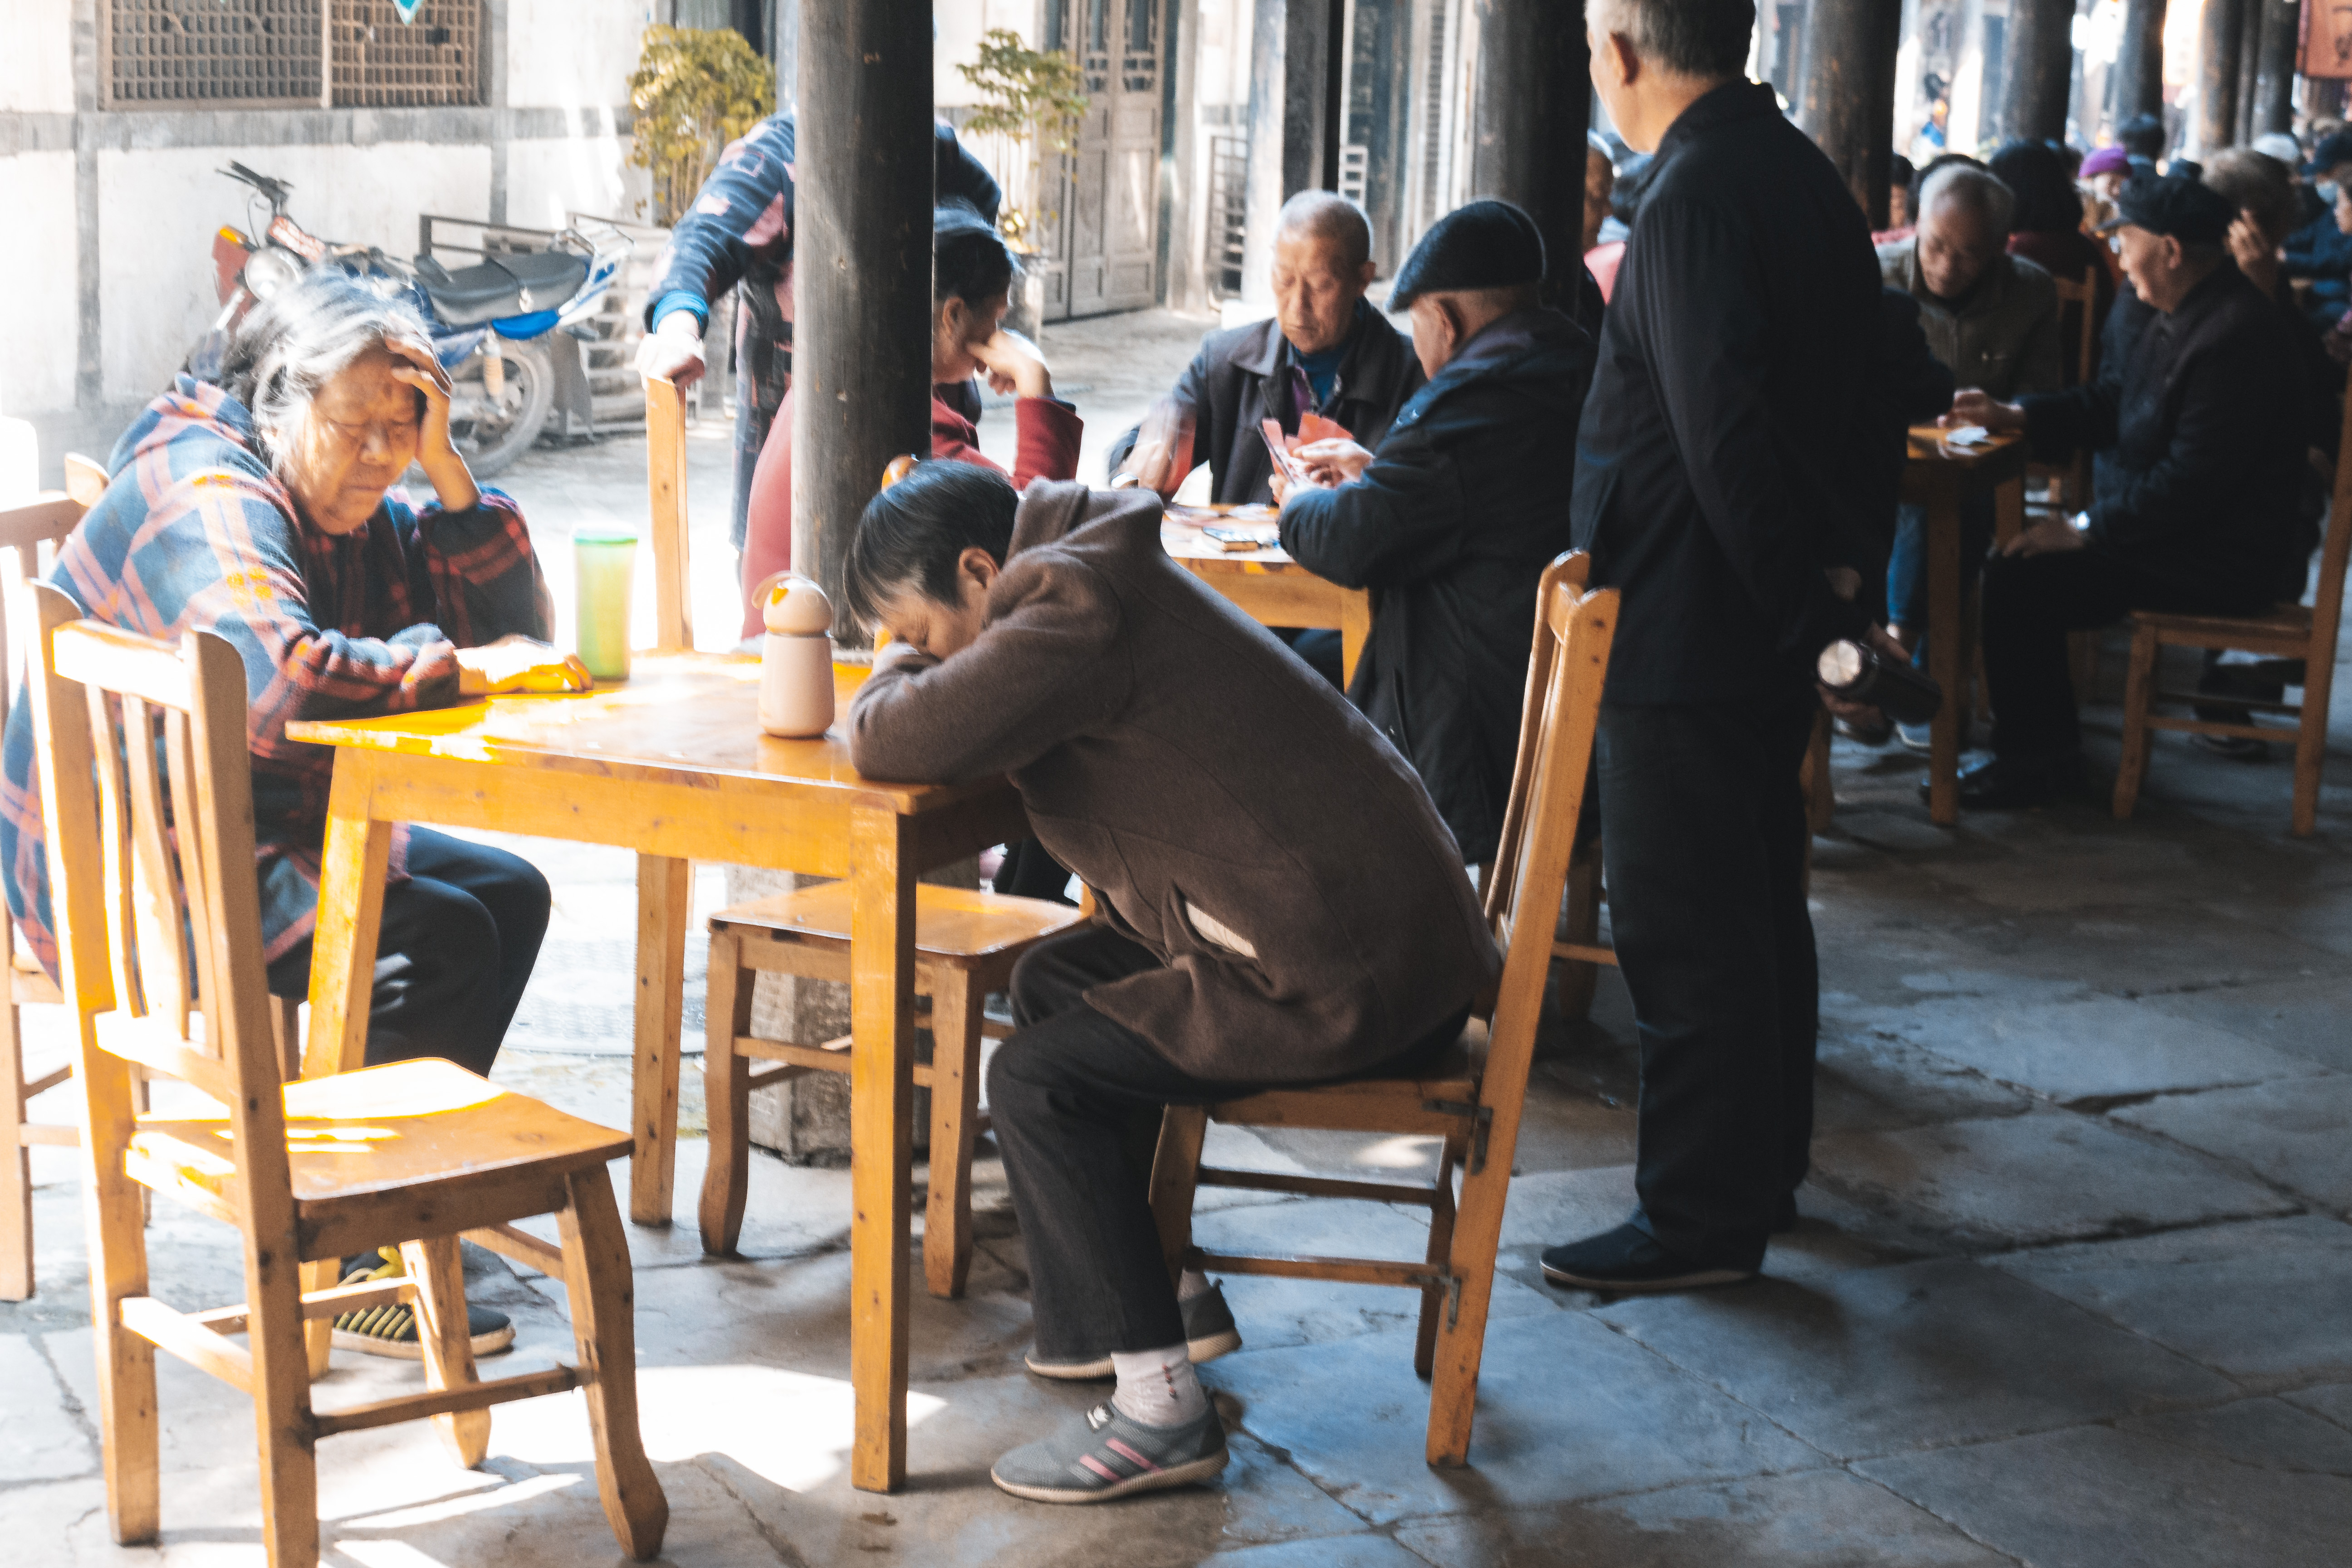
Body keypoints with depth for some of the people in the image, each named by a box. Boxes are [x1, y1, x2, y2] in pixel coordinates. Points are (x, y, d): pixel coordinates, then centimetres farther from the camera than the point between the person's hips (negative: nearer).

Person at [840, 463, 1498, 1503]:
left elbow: (895, 742, -23)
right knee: (1052, 985, 21)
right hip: (1359, 920, 11)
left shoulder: (1076, 609, -18)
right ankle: (1165, 1291, 29)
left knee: (1037, 1079, -10)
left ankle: (1163, 1413, -7)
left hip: (1344, 978, -11)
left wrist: (894, 672, 0)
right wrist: (922, 672, 6)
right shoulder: (1096, 583, 14)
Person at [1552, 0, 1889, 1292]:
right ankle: (1763, 1169, 32)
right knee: (1757, 907, 19)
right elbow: (1856, 415, 14)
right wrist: (1825, 590, 14)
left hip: (1684, 635, -10)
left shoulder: (1696, 198, -20)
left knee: (1683, 932, -1)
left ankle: (1700, 1219, 8)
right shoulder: (1805, 178, 10)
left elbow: (1724, 435, -25)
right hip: (1767, 626, 10)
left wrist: (1810, 610, -19)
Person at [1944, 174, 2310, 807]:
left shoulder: (2235, 335, -26)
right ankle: (2035, 734, 19)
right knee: (2015, 559, 10)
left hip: (2219, 560, -11)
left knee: (2020, 581, -17)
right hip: (2177, 526, 11)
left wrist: (2087, 529, -21)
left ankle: (2035, 761, -2)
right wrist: (2014, 415, 8)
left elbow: (2191, 480, -27)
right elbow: (2111, 398, 19)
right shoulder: (2182, 313, 7)